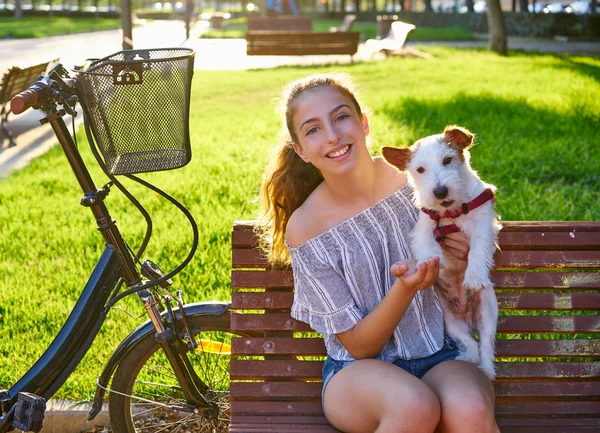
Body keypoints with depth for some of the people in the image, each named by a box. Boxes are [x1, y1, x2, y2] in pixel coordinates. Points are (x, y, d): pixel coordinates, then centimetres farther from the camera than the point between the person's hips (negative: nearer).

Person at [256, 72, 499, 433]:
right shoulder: (305, 229, -10)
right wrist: (406, 287, -24)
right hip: (360, 369, -1)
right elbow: (358, 345, -8)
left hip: (441, 356, 1)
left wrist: (463, 268, -13)